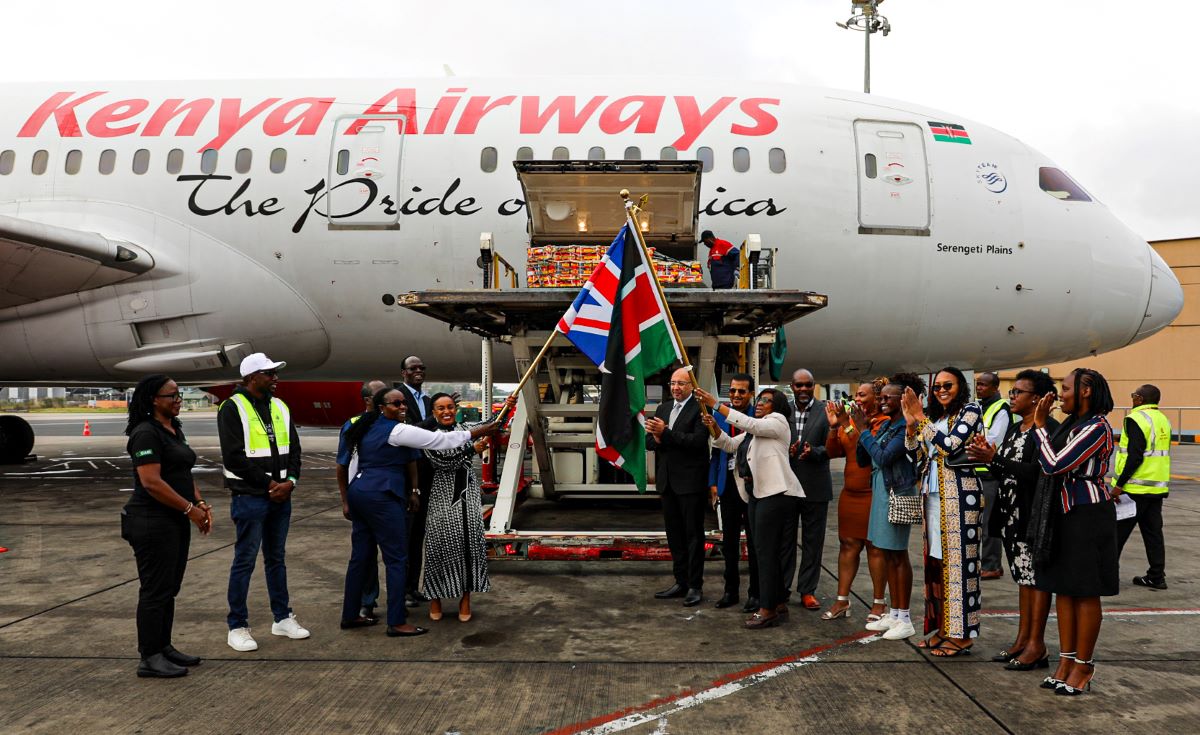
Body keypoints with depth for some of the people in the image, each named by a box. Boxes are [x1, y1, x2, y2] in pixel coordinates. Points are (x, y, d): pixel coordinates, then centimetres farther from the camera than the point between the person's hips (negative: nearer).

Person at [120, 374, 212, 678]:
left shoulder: (175, 430, 14)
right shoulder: (146, 433, -15)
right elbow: (151, 482, -22)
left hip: (175, 522, 9)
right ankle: (149, 659, 7)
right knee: (155, 590, -2)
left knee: (169, 589, 14)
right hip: (153, 523, -9)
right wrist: (190, 509, -18)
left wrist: (200, 503, 4)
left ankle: (163, 648, 24)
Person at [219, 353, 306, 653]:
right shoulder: (233, 408, -9)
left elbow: (294, 449, 11)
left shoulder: (280, 407, 11)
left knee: (276, 559, 15)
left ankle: (282, 618, 25)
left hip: (281, 496, 7)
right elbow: (233, 457, -15)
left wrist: (290, 481, -6)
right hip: (250, 497, -7)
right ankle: (237, 627, 9)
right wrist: (269, 483, -13)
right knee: (244, 561, 0)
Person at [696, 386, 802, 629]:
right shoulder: (753, 431, 22)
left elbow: (749, 424, -18)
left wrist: (716, 404, -21)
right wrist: (714, 429, -3)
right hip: (757, 494, 9)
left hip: (775, 493, -9)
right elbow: (730, 444, 18)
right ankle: (779, 605, 18)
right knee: (764, 552, 10)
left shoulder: (778, 421, -3)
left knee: (766, 552, -8)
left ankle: (768, 610, -4)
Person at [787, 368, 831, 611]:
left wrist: (813, 451, -24)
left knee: (813, 540, 7)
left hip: (815, 486, -2)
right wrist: (785, 451, -15)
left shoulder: (826, 411, -3)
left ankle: (807, 590, 16)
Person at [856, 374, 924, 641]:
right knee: (887, 553, 12)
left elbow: (883, 457, -19)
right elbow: (865, 456, 11)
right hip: (881, 490, 9)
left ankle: (905, 619, 7)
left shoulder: (907, 427, -15)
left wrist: (863, 430, -12)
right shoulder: (885, 424, 11)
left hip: (898, 493, -9)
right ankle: (894, 613, 21)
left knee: (898, 554, -2)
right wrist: (862, 429, 0)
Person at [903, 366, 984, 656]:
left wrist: (921, 418, -14)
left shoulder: (970, 411, -4)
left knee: (957, 559, -4)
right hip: (933, 493, 7)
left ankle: (961, 634, 3)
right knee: (935, 560, 8)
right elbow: (917, 456, 12)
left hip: (958, 492, -7)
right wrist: (911, 425, -2)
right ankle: (941, 627, 17)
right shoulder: (934, 416, 16)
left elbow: (950, 445, -17)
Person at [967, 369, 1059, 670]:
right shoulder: (1014, 428, 15)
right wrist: (989, 456, 0)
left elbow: (1036, 472, -23)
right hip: (1012, 513, 9)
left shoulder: (1048, 428, -14)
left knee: (1036, 577, -1)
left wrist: (994, 459, -26)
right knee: (1023, 576, 14)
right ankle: (1022, 639, 22)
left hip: (1035, 515, -9)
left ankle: (1036, 645, 6)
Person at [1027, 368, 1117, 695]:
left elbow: (1054, 465, -22)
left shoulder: (1097, 427, -16)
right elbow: (1048, 463, 7)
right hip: (1064, 513, 9)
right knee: (1063, 588, 11)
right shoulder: (1072, 424, 11)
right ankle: (1066, 661, 19)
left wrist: (1040, 425, -13)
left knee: (1085, 592, 1)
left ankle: (1083, 667, 11)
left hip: (1087, 515, -9)